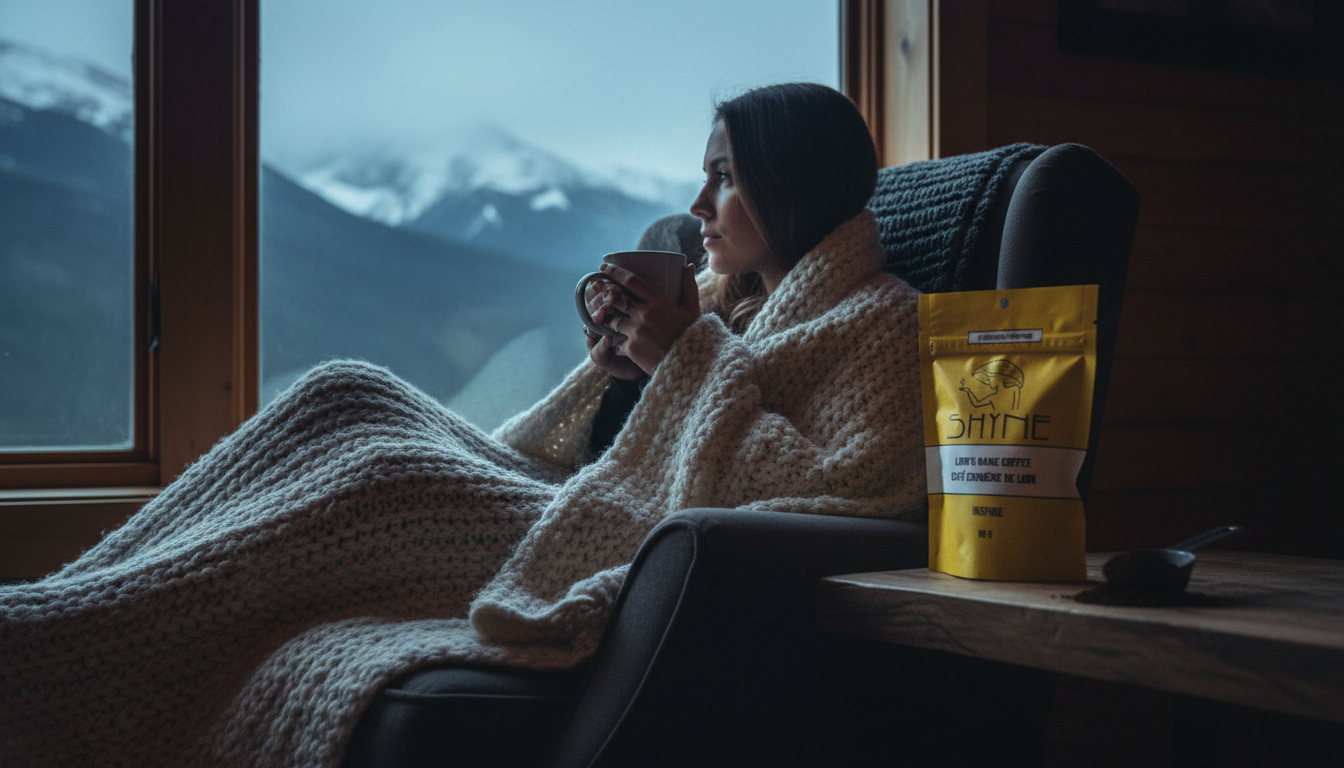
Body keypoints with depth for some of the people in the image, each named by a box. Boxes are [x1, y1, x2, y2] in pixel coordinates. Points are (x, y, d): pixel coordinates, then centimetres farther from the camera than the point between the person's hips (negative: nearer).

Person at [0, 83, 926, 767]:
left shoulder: (876, 321, 1)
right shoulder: (724, 298, 24)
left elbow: (836, 493, -16)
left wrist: (693, 359, -11)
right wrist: (619, 352, 3)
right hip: (583, 517, 8)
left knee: (386, 480, -25)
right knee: (348, 400, -9)